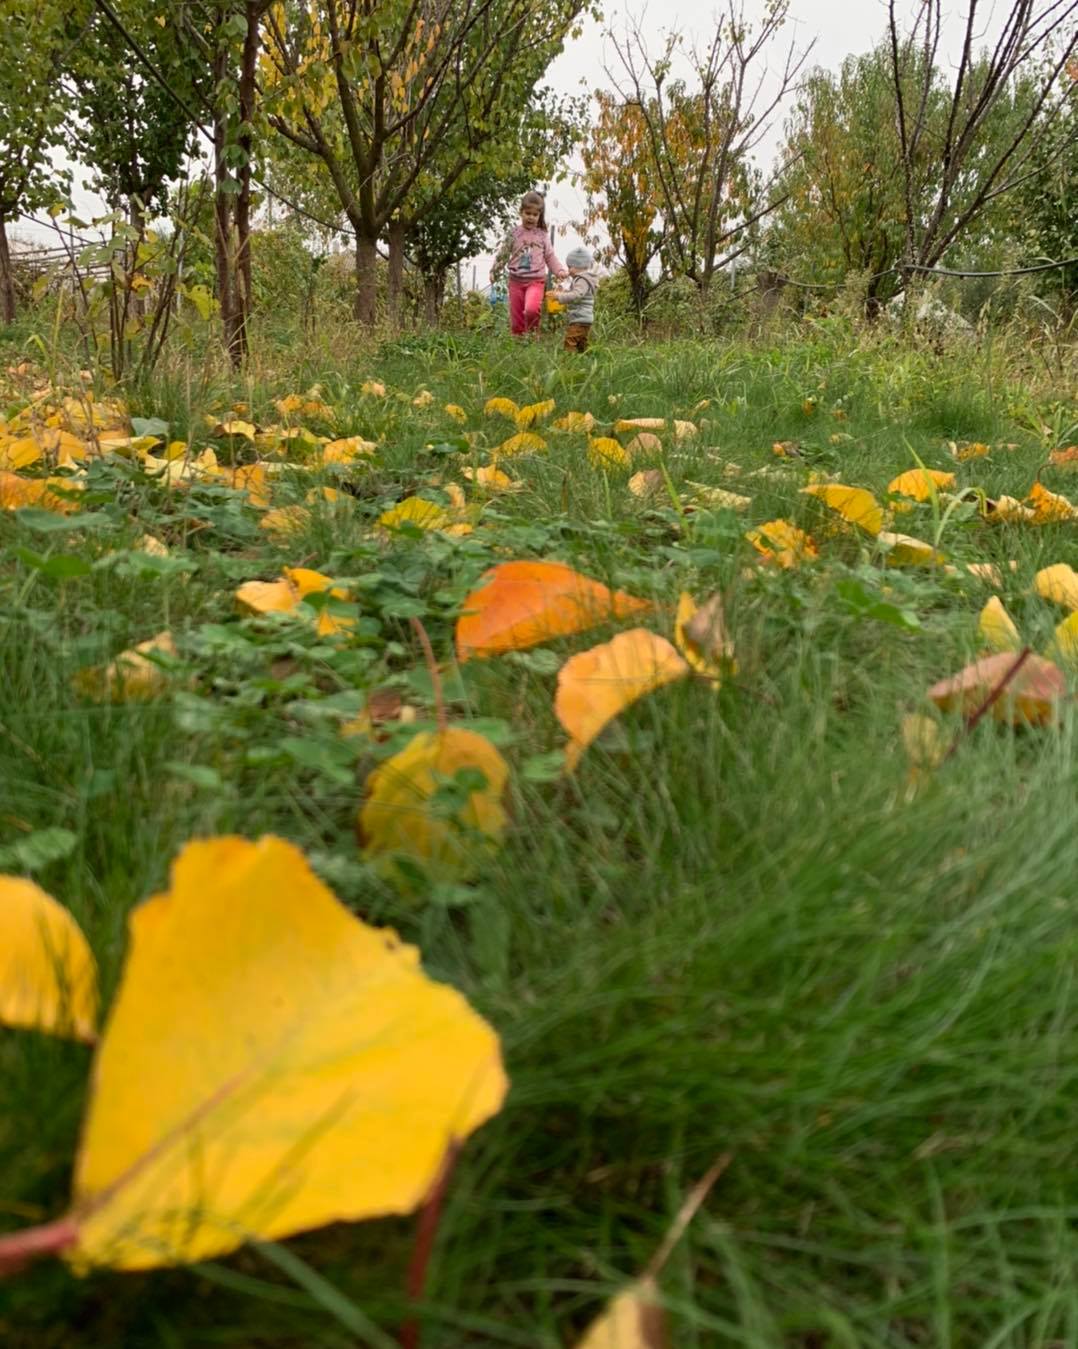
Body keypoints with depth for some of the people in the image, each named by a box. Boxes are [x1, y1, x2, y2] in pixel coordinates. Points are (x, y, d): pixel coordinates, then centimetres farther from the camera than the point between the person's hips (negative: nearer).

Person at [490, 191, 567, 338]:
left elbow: (550, 256, 9)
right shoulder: (514, 233, 4)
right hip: (516, 281, 1)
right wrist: (494, 272, 5)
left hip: (536, 281, -1)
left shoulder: (542, 235, 5)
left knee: (532, 309, -28)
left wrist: (560, 270, -6)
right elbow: (503, 254, 8)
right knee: (516, 318, 4)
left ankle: (532, 333, -3)